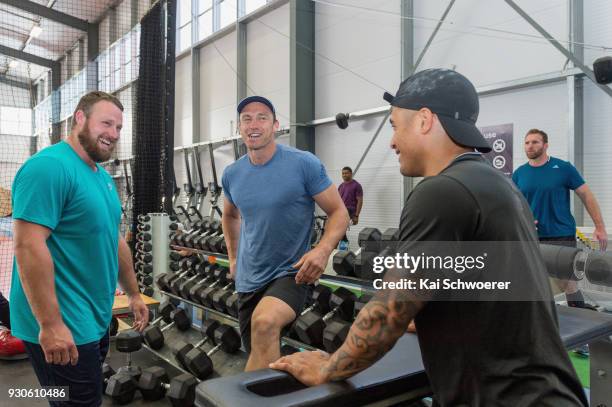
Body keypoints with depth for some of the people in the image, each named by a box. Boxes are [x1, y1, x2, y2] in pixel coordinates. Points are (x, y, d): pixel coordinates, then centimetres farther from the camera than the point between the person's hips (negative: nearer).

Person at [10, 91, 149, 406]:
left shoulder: (103, 177, 11)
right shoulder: (49, 167, -19)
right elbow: (29, 246, -25)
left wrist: (134, 294, 19)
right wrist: (51, 324, -26)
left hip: (95, 321, 9)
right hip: (63, 326, -9)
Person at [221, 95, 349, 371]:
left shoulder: (304, 164, -14)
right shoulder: (232, 174, 1)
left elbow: (339, 213, -9)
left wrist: (323, 250, -27)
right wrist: (233, 258, 17)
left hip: (291, 273, -5)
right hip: (249, 278, 6)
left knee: (265, 322, -34)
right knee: (260, 352, 15)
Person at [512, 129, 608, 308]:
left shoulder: (564, 168, -4)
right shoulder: (519, 173, 4)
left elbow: (586, 195, 0)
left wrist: (600, 227, -3)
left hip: (562, 236, -3)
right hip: (530, 237, 4)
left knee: (567, 281, 0)